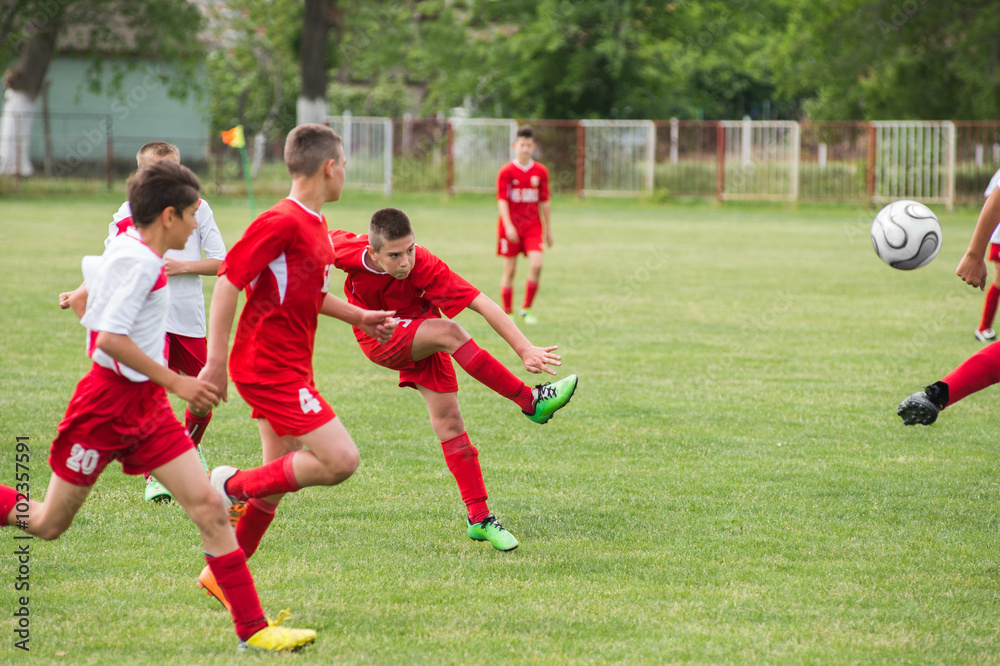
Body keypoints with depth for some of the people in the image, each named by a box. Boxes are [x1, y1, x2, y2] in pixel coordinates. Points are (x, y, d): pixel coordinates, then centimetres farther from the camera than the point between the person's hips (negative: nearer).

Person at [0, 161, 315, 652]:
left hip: (147, 407, 9)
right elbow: (111, 338, -28)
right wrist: (177, 383, -25)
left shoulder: (128, 249, 10)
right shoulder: (139, 261, -19)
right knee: (49, 524, 4)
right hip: (108, 404, -9)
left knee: (209, 507, -5)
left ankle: (252, 628, -8)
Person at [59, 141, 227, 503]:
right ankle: (154, 476, -11)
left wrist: (182, 266, -14)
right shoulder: (129, 213, -1)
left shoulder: (197, 208, 3)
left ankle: (191, 446, 42)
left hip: (190, 316, 3)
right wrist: (81, 293, -14)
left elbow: (221, 262, 1)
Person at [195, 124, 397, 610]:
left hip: (289, 368, 10)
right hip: (270, 367, -10)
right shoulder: (282, 223, -18)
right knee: (340, 460, -15)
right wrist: (215, 363, -20)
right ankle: (235, 487, -2)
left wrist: (358, 317, 22)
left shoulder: (314, 225, 12)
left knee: (278, 478, 12)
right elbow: (228, 283, -19)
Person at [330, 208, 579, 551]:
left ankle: (479, 519, 1)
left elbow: (482, 303, -38)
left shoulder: (425, 267, -32)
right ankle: (531, 402, -23)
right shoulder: (350, 251, -30)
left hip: (421, 336, 1)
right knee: (448, 332, -30)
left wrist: (525, 349, -46)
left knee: (448, 420, -8)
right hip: (379, 339, -1)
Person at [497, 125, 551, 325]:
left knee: (536, 264, -15)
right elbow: (502, 200, -9)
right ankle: (507, 313, 11)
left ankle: (526, 309, -2)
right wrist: (508, 226, -20)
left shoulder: (540, 171, 6)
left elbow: (544, 201, 13)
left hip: (533, 226, 2)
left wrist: (548, 229, 14)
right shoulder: (506, 171, -4)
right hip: (510, 227, -2)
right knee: (510, 270, 1)